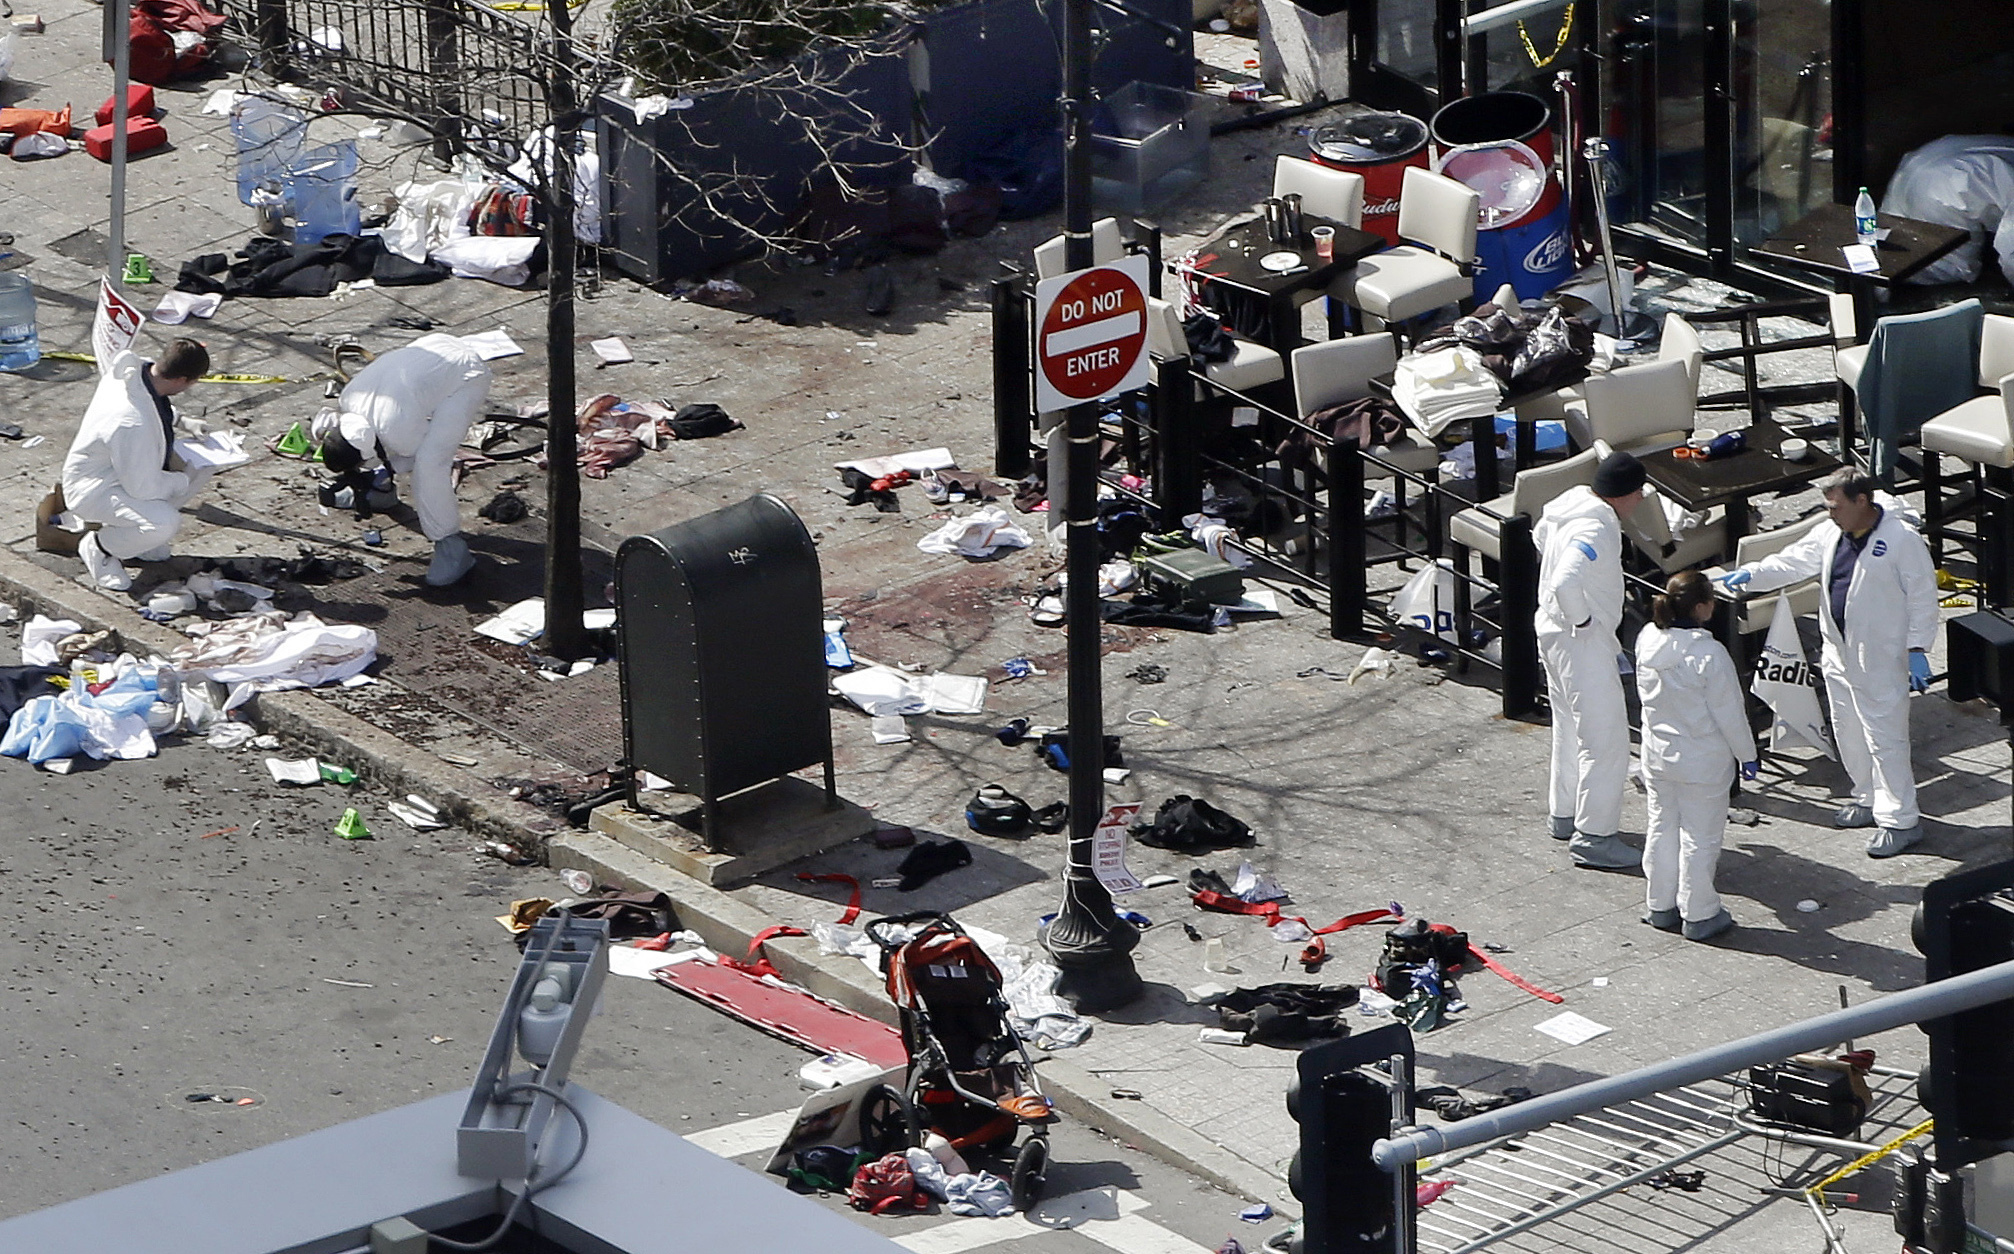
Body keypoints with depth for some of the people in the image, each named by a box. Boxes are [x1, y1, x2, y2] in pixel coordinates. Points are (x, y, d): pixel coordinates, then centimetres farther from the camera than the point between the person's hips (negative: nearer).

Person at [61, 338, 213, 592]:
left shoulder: (139, 369, -12)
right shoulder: (133, 423, -39)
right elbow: (143, 487, -29)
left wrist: (183, 424, 1)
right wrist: (183, 481, -12)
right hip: (94, 489, -10)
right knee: (165, 524, -31)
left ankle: (127, 526, 15)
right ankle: (98, 546, 0)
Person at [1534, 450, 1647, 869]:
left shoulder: (1572, 502, 2)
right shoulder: (1594, 531, -29)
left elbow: (1541, 536, 23)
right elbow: (1565, 585, -43)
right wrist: (1582, 617, -23)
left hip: (1553, 629, 10)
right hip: (1582, 643, -10)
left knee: (1570, 728, 24)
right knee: (1605, 740, -4)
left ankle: (1565, 815, 37)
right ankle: (1592, 836, 0)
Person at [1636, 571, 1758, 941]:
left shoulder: (1647, 640, -7)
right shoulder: (1709, 654, -26)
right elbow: (1729, 713, -17)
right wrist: (1747, 754, -4)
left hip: (1657, 754, 6)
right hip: (1702, 763, -6)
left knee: (1662, 829, 19)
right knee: (1699, 837, 6)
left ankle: (1660, 907, 30)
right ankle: (1698, 916, 15)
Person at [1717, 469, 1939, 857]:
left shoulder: (1902, 540, -16)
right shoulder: (1829, 534, 4)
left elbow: (1922, 596, -13)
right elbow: (1792, 562, 11)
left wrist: (1917, 649, -15)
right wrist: (1750, 576, -3)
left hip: (1881, 659, -8)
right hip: (1839, 656, 8)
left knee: (1885, 738, -6)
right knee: (1848, 733, 17)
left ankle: (1900, 820, 1)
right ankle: (1869, 799, 35)